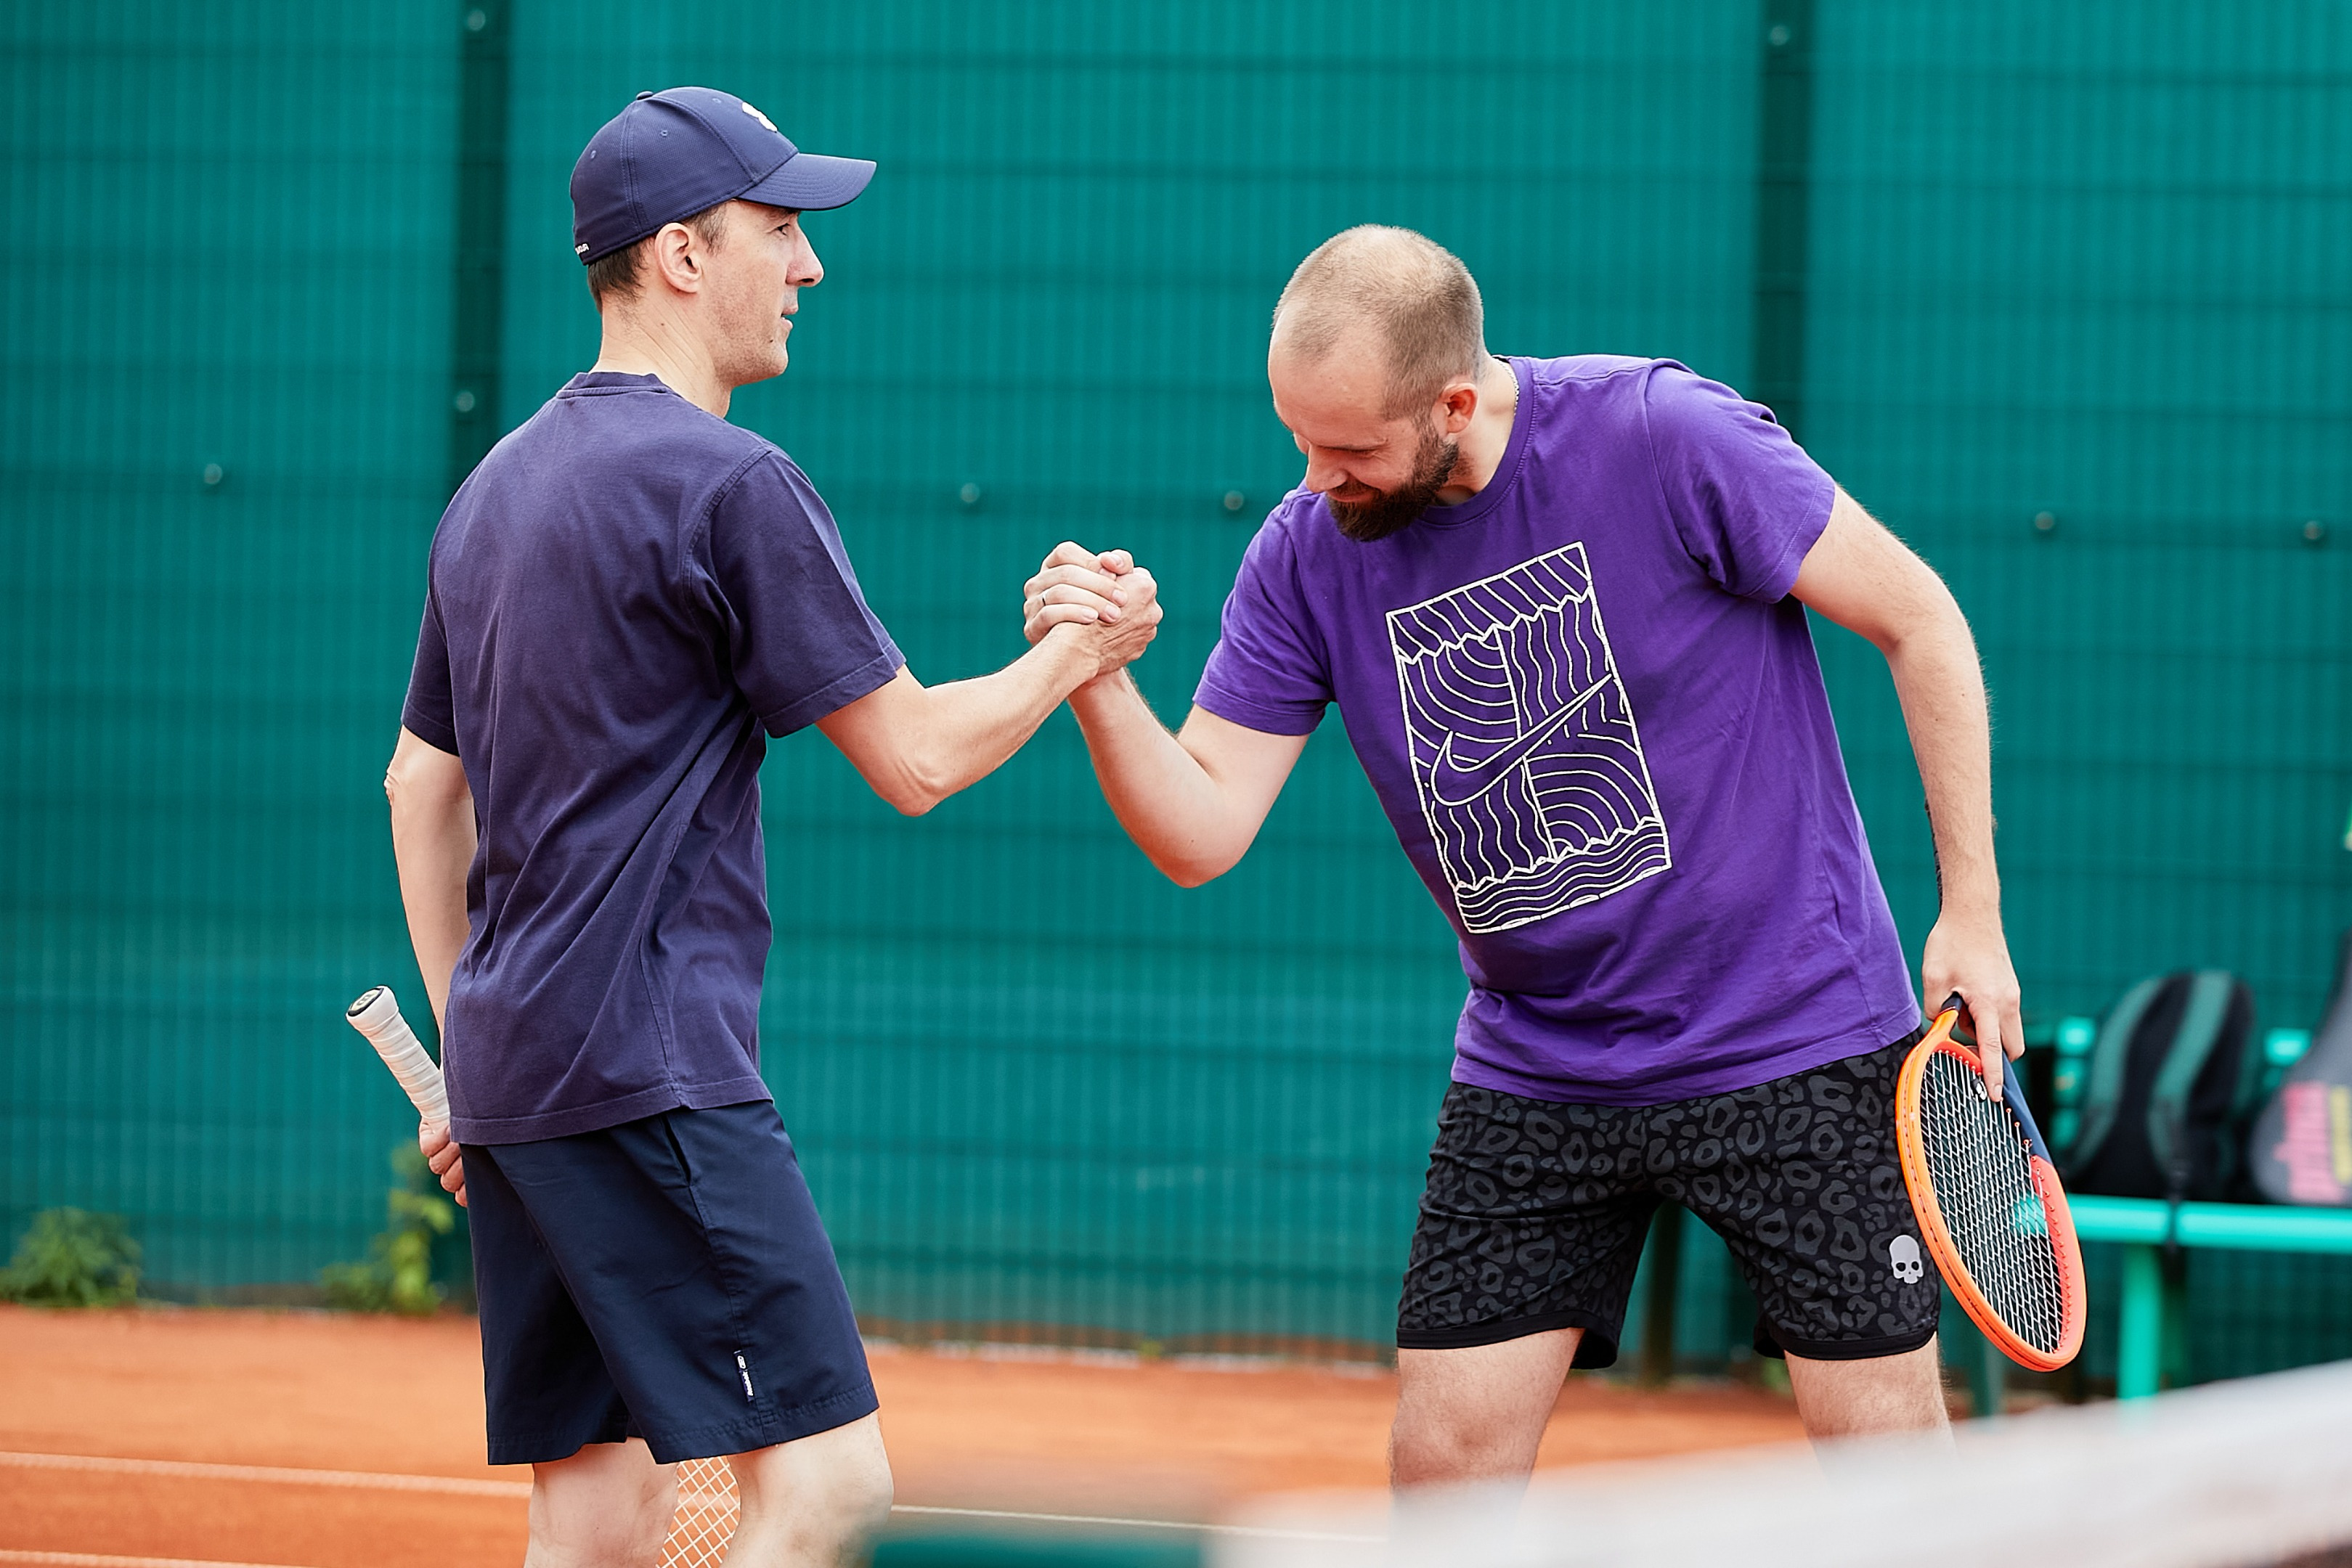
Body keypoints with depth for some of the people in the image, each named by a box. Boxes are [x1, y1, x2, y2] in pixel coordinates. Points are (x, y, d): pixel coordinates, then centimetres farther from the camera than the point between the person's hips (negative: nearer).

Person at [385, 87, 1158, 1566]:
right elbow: (915, 759, -8)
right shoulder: (734, 484, -11)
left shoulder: (501, 486, 16)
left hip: (512, 1060, 9)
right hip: (653, 1072, -9)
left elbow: (420, 781, 22)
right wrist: (1080, 652, 8)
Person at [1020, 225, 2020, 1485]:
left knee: (1890, 1458, -4)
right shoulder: (1305, 554, -4)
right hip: (1531, 1073, 4)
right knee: (1443, 1462, -1)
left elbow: (1917, 617, -8)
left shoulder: (1665, 438, -17)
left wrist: (1972, 910, -9)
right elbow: (1200, 834, -6)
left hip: (1790, 1040, -4)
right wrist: (1100, 683, -25)